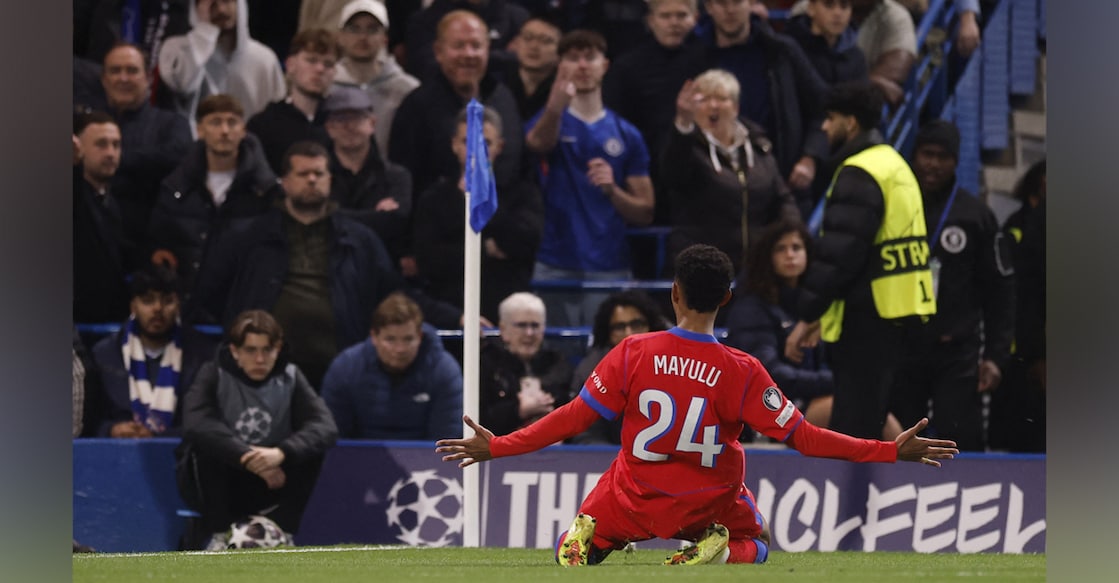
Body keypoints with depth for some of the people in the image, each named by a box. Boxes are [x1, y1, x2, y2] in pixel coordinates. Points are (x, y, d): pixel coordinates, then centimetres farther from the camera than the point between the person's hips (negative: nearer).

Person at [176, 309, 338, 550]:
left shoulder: (289, 378, -4)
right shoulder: (215, 375, -12)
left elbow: (326, 428, -19)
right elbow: (195, 424, -32)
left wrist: (281, 453, -39)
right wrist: (247, 458, -42)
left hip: (270, 484, 2)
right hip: (219, 485, -2)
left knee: (311, 448, -20)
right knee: (205, 445, -32)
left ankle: (283, 534, -11)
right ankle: (219, 535, -18)